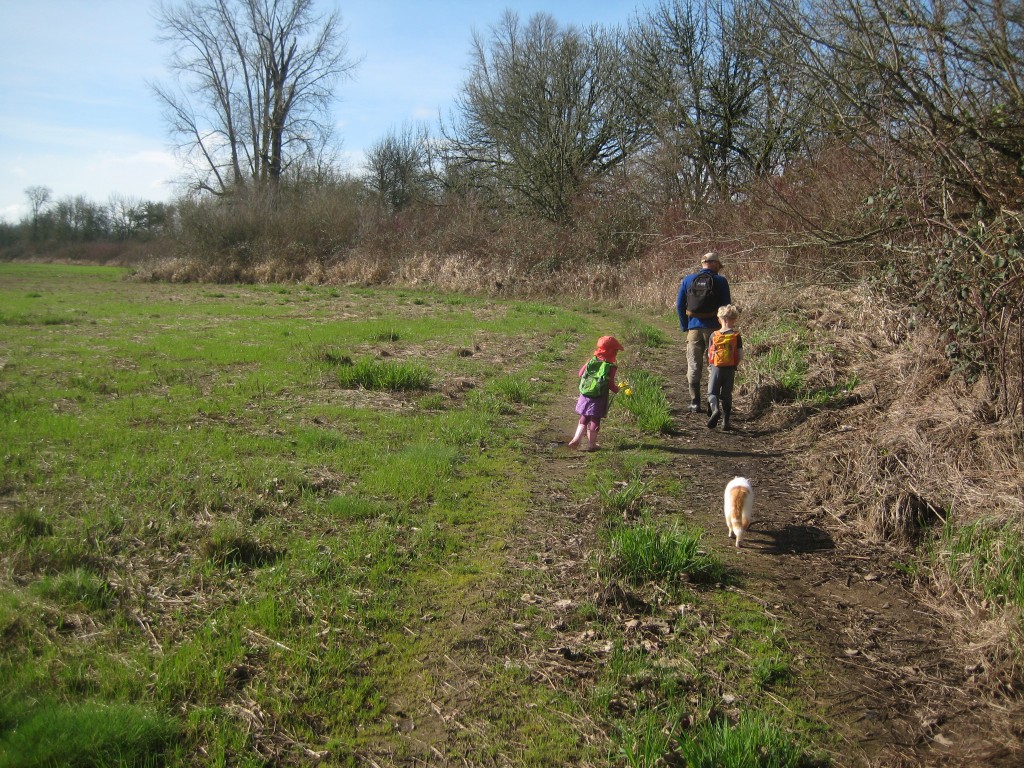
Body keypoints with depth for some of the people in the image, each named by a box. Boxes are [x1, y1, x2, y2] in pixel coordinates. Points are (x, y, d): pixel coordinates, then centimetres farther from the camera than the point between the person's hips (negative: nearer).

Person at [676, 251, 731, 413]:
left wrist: (685, 327, 10)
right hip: (714, 328, -1)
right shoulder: (720, 281, -3)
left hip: (694, 328, 2)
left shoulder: (688, 280, 4)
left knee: (694, 366, 8)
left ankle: (695, 403, 7)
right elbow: (726, 307, -3)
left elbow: (679, 305, 4)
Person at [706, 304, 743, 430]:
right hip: (730, 369, 1)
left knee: (712, 392, 4)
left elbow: (709, 354, 2)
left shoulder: (714, 335, 0)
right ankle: (725, 422, 9)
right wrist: (734, 365, 14)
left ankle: (715, 409, -26)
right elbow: (740, 355, -4)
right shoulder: (736, 336, -3)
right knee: (726, 395, 10)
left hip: (716, 368, -1)